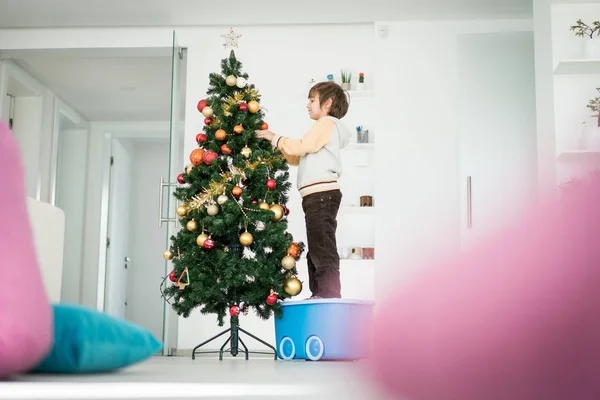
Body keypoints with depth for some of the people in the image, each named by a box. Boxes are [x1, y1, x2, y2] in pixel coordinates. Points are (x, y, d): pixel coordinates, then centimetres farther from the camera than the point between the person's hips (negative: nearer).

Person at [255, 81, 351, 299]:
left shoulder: (327, 122, -1)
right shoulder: (323, 127, 29)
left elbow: (301, 147, -12)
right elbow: (297, 158, 26)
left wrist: (275, 138, -2)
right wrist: (278, 142, 16)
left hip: (322, 193, -11)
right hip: (317, 196, 11)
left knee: (322, 247, -13)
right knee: (317, 249, 10)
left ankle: (330, 295, -15)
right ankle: (320, 295, 13)